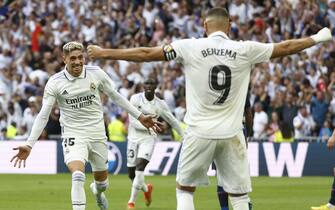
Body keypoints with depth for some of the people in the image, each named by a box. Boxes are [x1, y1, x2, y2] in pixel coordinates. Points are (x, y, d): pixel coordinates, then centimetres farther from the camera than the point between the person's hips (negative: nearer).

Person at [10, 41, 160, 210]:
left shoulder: (96, 73, -5)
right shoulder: (55, 82, -10)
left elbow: (116, 96, 9)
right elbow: (43, 115, -7)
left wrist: (140, 117, 8)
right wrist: (29, 145, -14)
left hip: (97, 134, 3)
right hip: (73, 136, -3)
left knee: (102, 182, 16)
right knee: (78, 176, -28)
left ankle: (97, 191, 53)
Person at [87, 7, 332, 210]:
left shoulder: (190, 47, -4)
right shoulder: (245, 50, -1)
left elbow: (145, 53, 0)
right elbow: (285, 47, 11)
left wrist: (104, 53, 9)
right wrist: (317, 38, 28)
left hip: (199, 133, -1)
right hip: (232, 135, 1)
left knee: (185, 189, 13)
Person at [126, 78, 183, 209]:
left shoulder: (160, 105, -1)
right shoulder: (136, 99, -7)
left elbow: (173, 121, 13)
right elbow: (133, 121, -12)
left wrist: (184, 136, 21)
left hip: (148, 139, -1)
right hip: (133, 138, 1)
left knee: (140, 168, -20)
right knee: (131, 173, 6)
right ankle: (146, 189, 37)